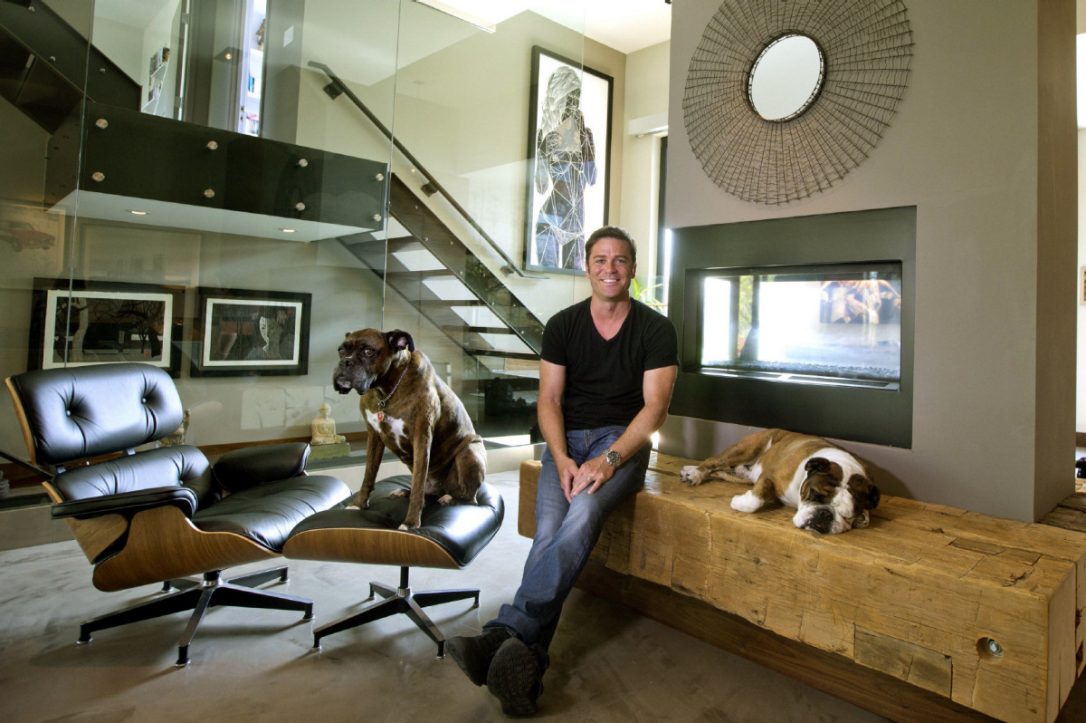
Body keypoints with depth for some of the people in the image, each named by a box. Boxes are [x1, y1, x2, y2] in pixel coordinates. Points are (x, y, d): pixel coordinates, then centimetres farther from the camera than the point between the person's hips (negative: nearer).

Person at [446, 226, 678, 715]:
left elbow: (655, 406, -6)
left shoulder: (656, 329, 1)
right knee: (547, 532, -25)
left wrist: (608, 460, -20)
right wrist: (562, 459, -15)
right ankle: (526, 659, -30)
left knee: (584, 510, -33)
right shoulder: (563, 325, 6)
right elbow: (549, 400, 2)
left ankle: (507, 633, -37)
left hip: (622, 439, -2)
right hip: (566, 440, 2)